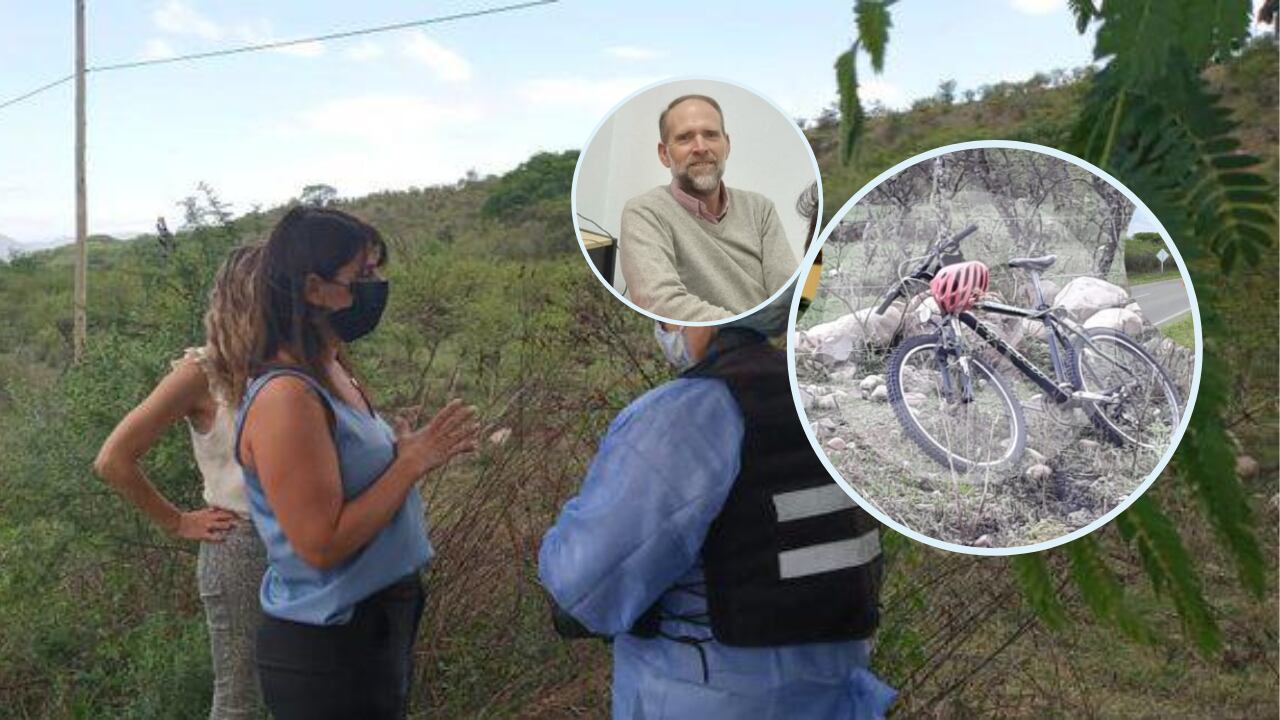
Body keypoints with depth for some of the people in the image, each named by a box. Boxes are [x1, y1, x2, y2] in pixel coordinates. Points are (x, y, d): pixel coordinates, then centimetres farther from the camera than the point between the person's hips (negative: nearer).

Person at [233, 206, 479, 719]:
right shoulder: (286, 398, -23)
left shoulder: (335, 372, 4)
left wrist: (420, 449, -3)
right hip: (327, 650, -9)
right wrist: (413, 461, -20)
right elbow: (322, 545, -25)